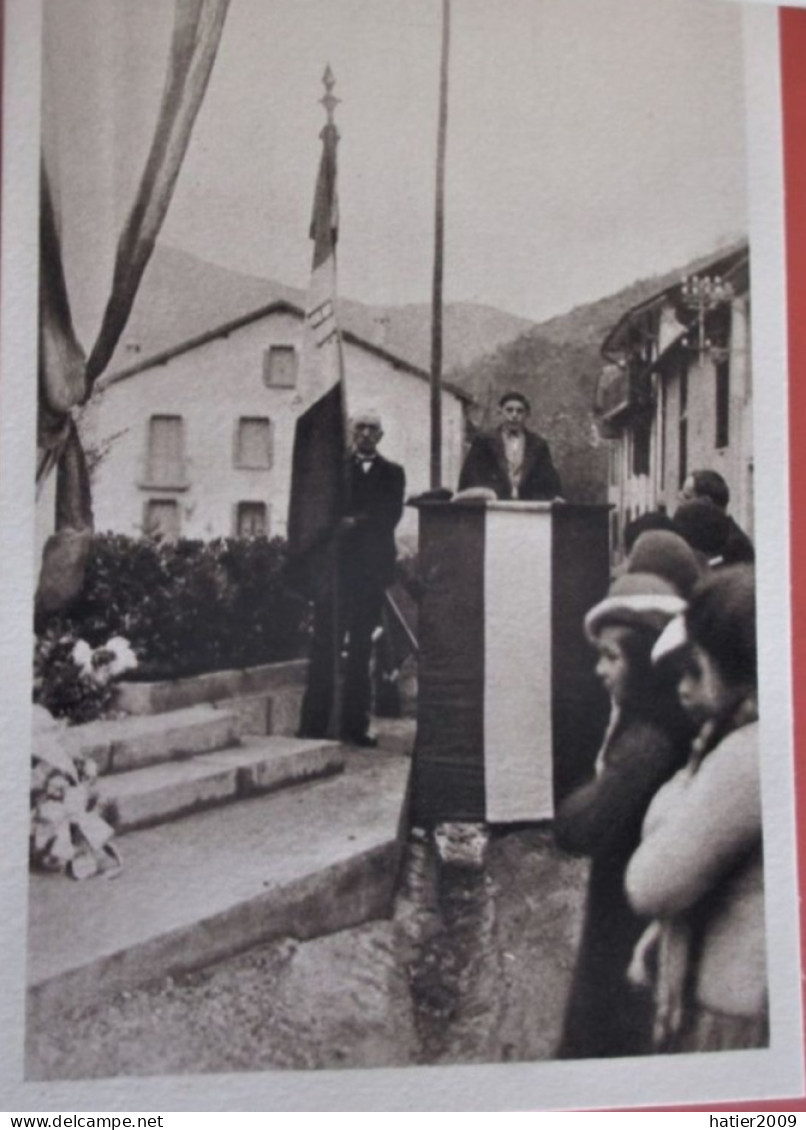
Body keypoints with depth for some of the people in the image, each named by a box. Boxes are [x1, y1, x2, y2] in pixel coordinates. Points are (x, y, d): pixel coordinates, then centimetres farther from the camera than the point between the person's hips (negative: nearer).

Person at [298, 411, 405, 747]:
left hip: (371, 566, 1)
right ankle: (314, 723, -1)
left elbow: (391, 515, -1)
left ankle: (355, 724, 6)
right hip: (333, 563, -1)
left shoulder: (391, 473, 13)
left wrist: (358, 523, -13)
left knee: (361, 648, 2)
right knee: (325, 645, -3)